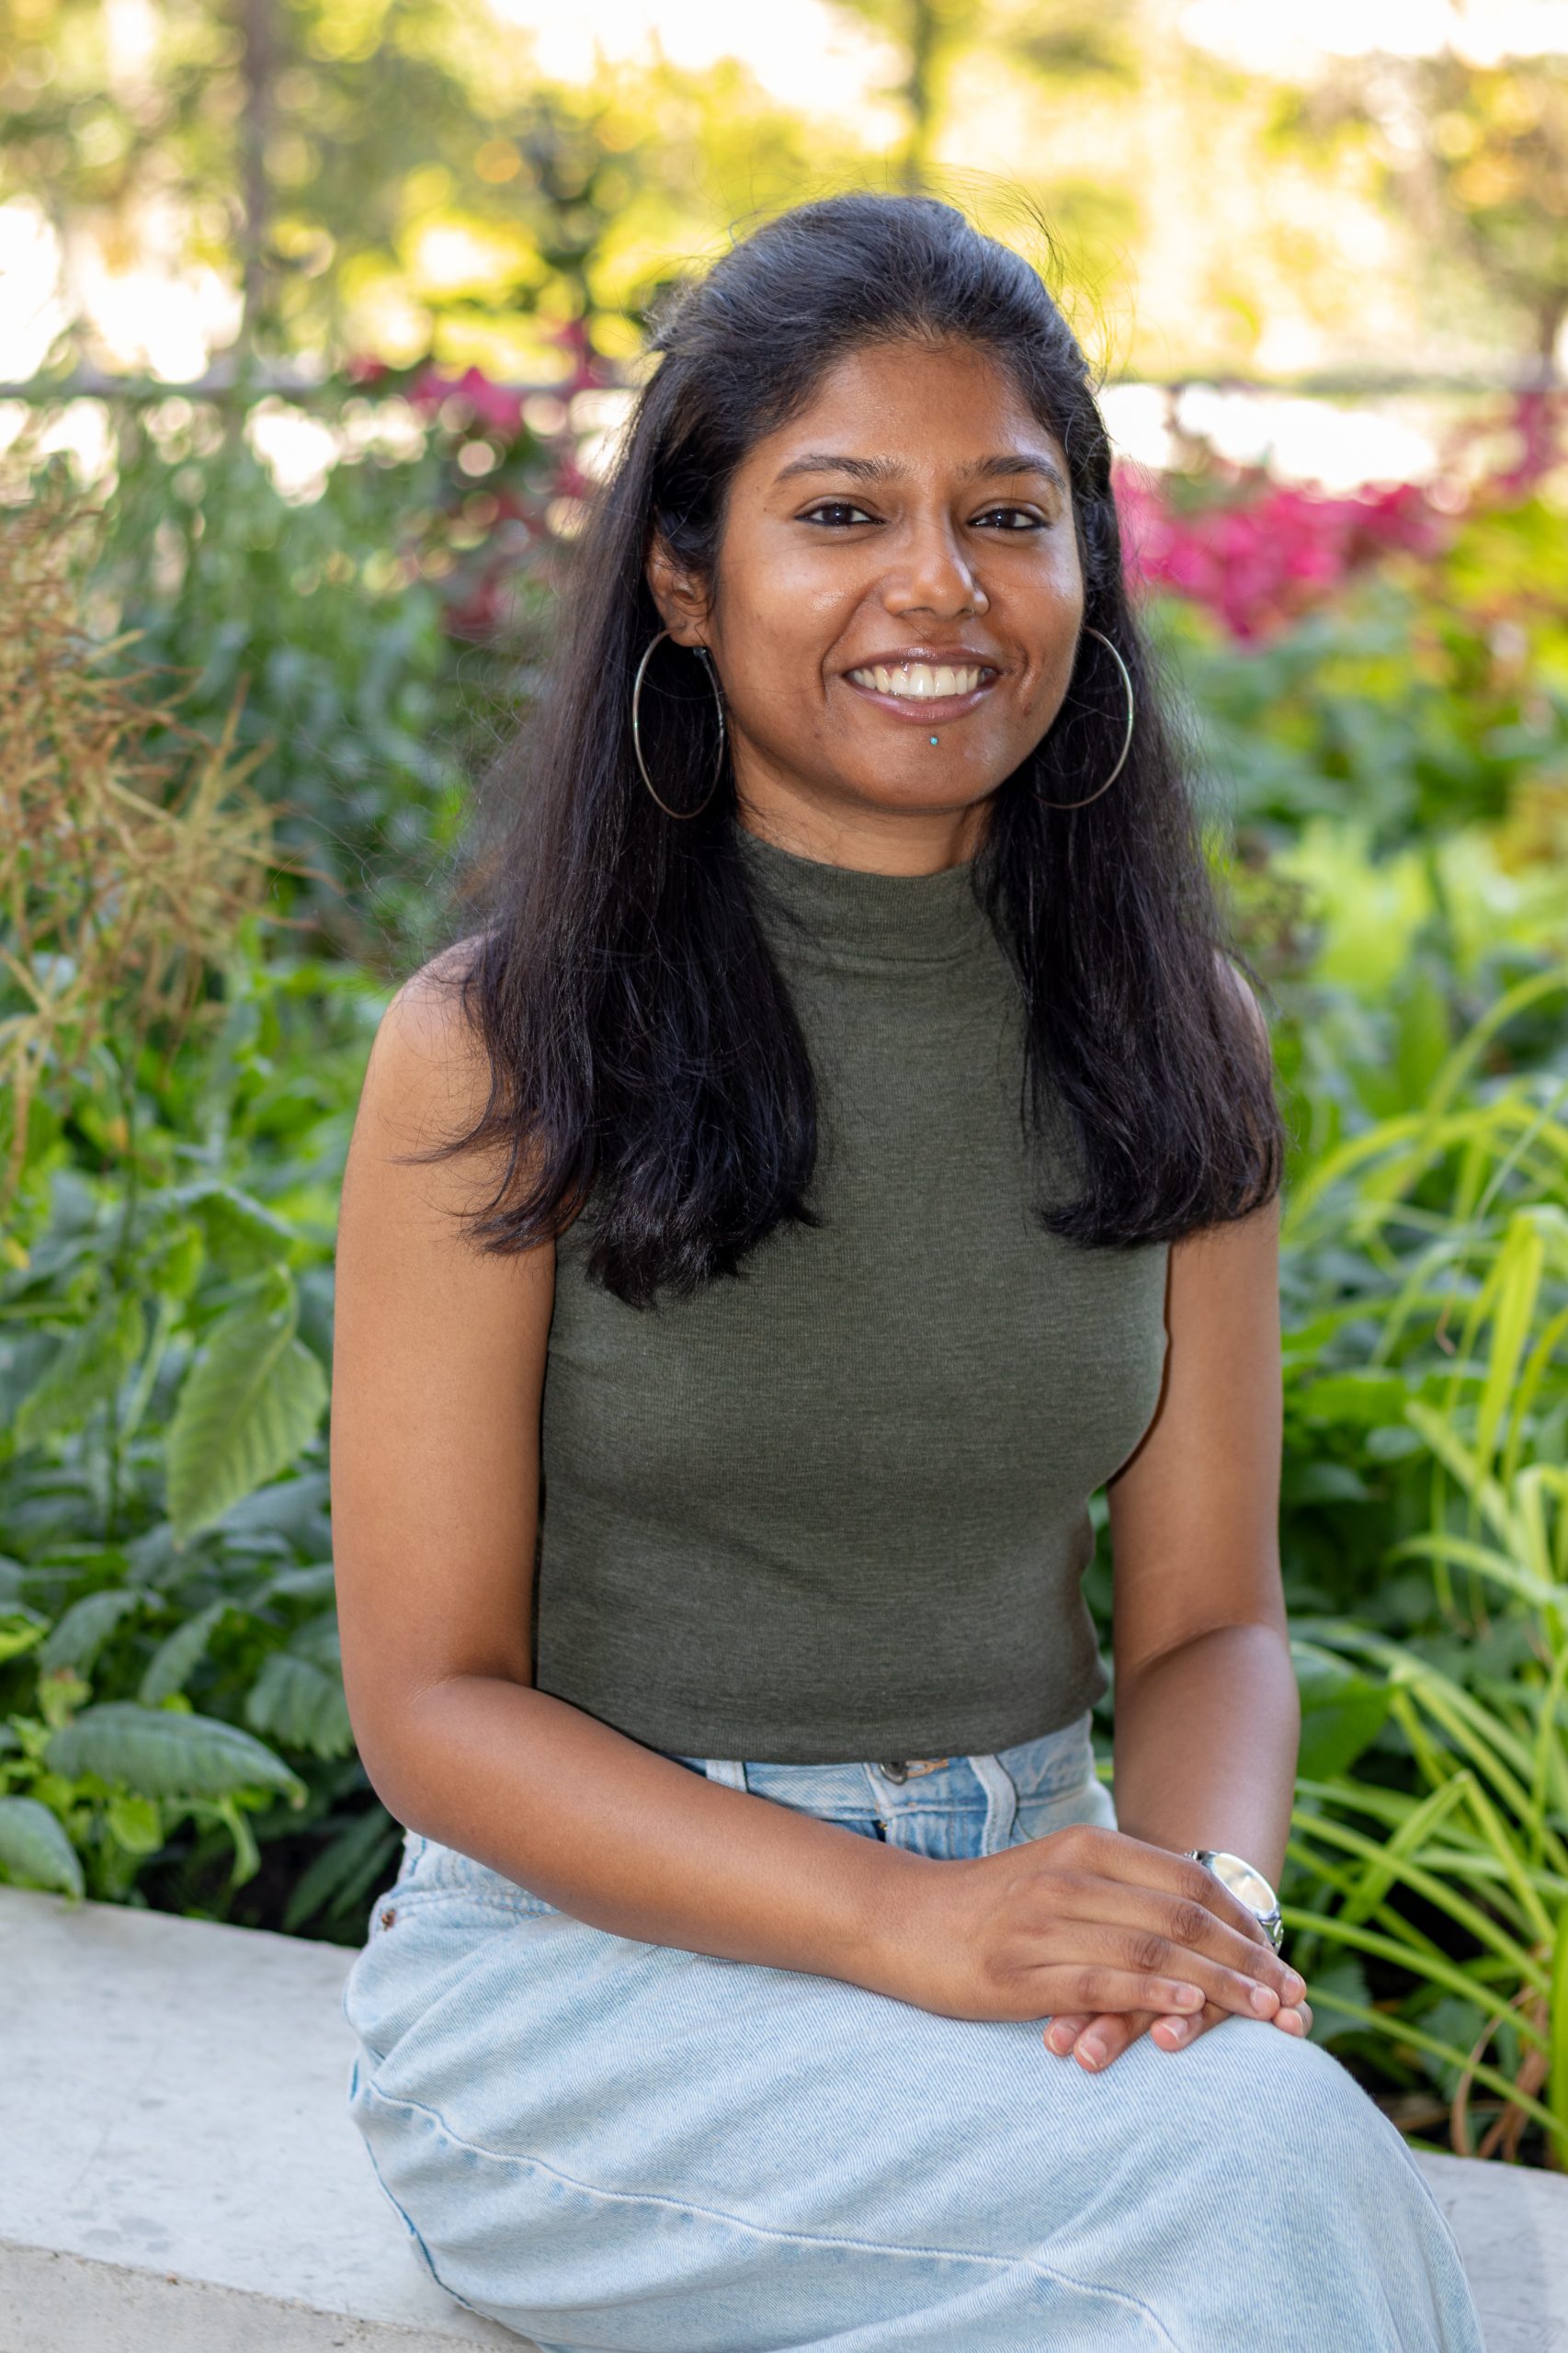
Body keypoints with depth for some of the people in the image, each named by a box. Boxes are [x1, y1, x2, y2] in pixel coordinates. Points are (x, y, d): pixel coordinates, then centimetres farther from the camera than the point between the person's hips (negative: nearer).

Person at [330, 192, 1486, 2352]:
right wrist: (907, 1919, -21)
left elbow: (1207, 1615, 8)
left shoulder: (1175, 1036, 4)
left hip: (1030, 1914, 4)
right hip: (583, 1953, -3)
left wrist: (1207, 1891, -15)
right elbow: (432, 1700, -7)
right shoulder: (494, 1056, -8)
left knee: (1293, 2119, -28)